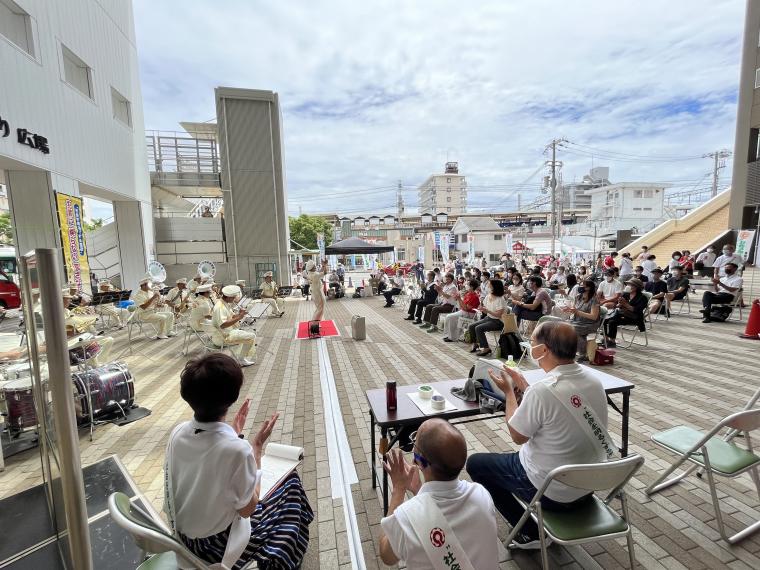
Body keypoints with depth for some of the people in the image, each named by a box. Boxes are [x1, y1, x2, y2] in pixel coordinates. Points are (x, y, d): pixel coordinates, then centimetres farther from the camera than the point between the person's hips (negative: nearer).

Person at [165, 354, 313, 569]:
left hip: (183, 534, 6)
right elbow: (247, 509, -19)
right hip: (216, 545, -6)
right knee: (291, 485, 11)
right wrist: (257, 448, -17)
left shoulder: (178, 432, -15)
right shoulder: (237, 449, -35)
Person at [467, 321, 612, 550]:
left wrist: (509, 391, -4)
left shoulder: (542, 390, -31)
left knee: (475, 463, 10)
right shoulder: (592, 379, -8)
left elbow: (518, 436, -14)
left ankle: (530, 534, 13)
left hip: (553, 492, -7)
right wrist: (522, 384, 9)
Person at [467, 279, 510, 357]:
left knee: (478, 328, -24)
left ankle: (486, 348, -12)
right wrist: (482, 309, -12)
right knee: (471, 326, -4)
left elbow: (499, 315, -22)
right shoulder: (488, 296, 4)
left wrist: (487, 310, -28)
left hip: (498, 321, -8)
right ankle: (475, 343, 17)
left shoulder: (500, 299, -19)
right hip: (488, 318, 8)